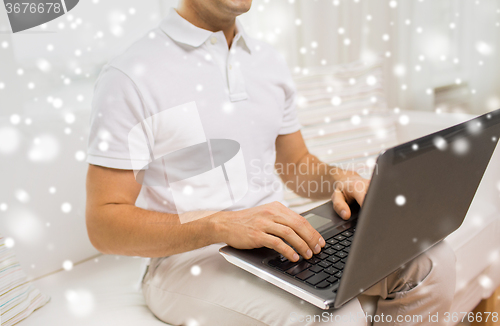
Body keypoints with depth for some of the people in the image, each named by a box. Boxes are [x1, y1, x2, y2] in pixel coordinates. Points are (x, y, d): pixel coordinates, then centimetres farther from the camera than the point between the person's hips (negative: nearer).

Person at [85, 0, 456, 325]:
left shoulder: (270, 63, 10)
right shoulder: (130, 76, -10)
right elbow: (104, 225, -14)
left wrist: (337, 178, -4)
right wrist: (219, 226, -28)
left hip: (278, 239, 7)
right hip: (188, 259, -6)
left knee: (432, 261, -10)